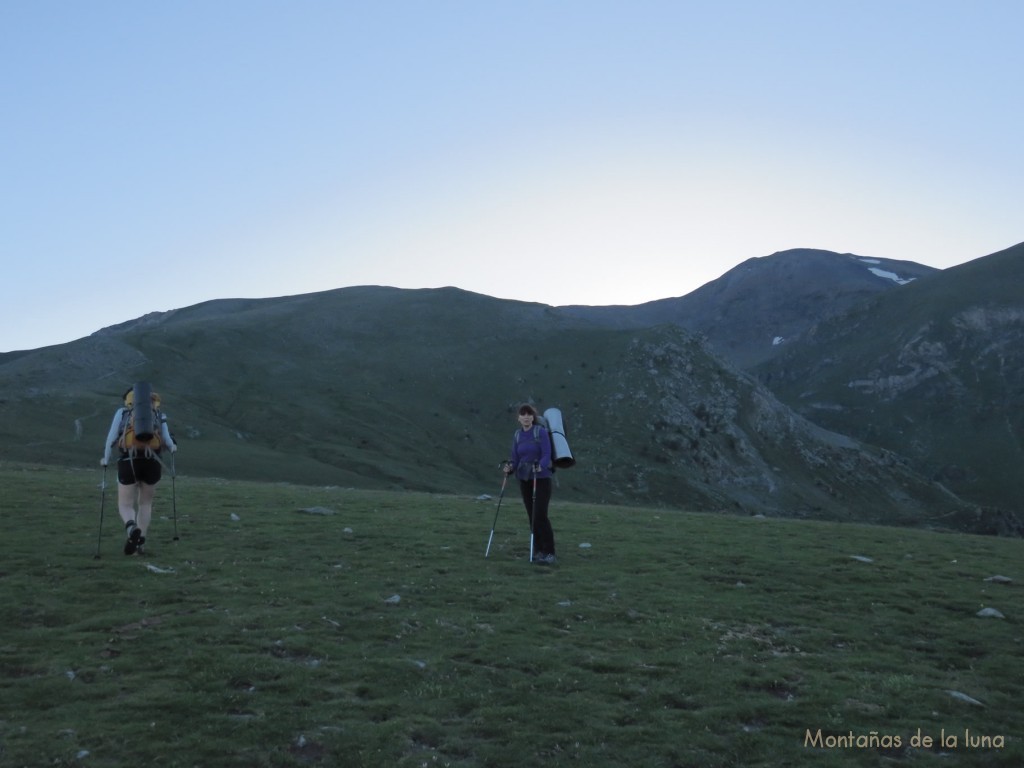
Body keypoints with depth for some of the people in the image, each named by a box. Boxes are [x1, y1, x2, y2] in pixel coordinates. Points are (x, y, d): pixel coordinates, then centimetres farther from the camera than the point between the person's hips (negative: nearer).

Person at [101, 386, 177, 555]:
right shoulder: (159, 414, 18)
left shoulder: (122, 411, 16)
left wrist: (106, 459, 22)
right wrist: (173, 447, 32)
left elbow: (112, 437, 7)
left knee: (125, 506, 9)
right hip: (152, 462, 2)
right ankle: (138, 543, 15)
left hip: (129, 462, -1)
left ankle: (132, 529, -24)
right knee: (145, 502, 23)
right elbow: (167, 441, 9)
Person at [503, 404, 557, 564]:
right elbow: (515, 458, 7)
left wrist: (540, 467, -33)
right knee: (532, 516, 7)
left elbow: (546, 454, -14)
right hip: (524, 479, 5)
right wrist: (509, 467, -14)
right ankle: (539, 550, 17)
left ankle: (549, 553, -9)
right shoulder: (517, 435, 7)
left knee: (540, 515, -13)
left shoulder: (541, 431, -9)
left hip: (541, 478, -5)